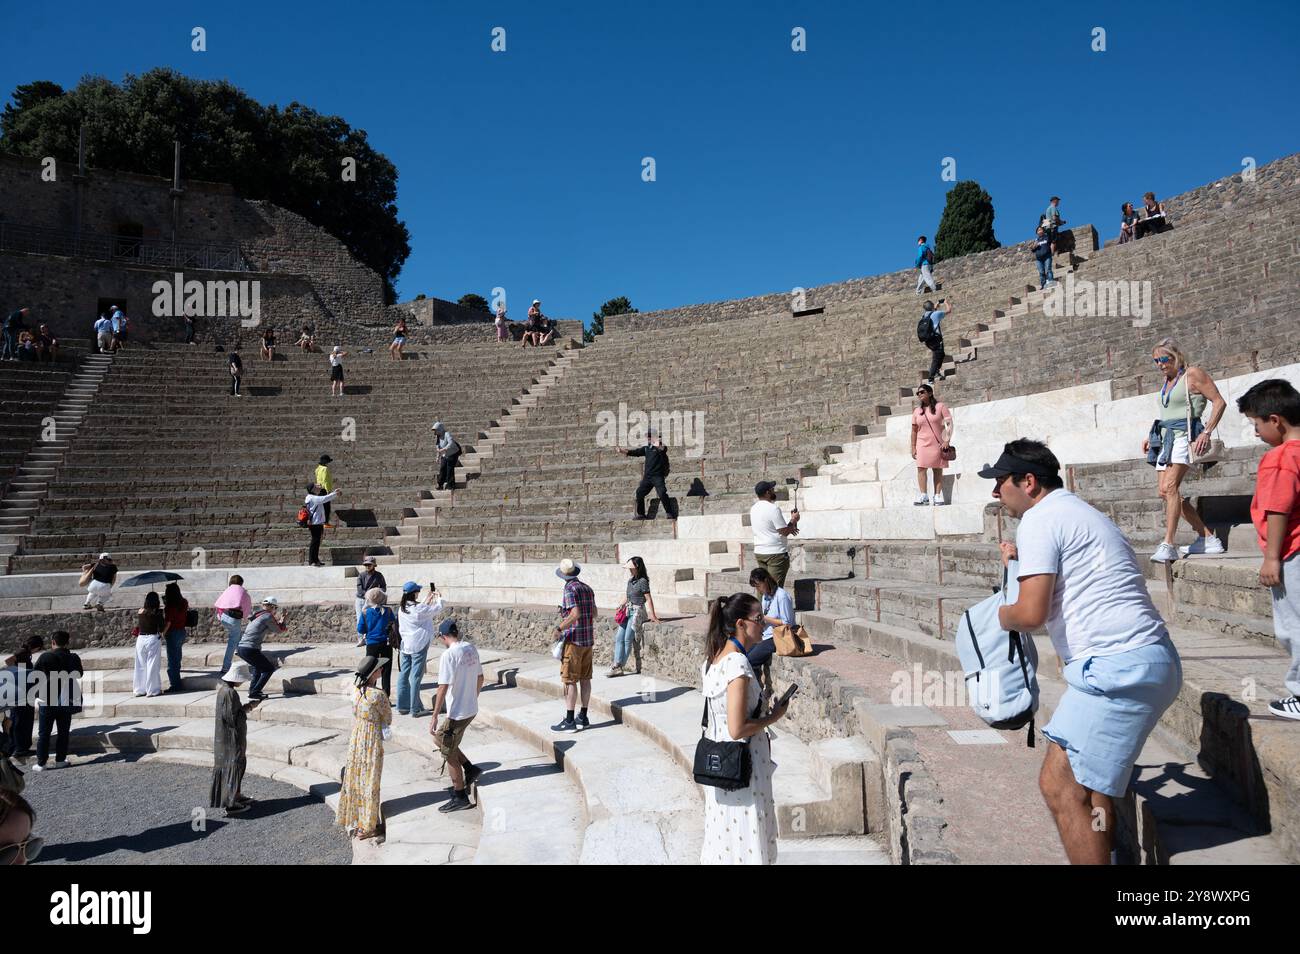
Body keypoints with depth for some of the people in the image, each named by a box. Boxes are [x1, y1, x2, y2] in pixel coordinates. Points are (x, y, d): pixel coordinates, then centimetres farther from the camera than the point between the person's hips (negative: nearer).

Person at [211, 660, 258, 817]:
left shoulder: (222, 689, 4)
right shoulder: (230, 693, -25)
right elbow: (233, 718, -24)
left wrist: (245, 706, 5)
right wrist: (248, 708, -11)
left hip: (223, 738, 10)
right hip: (231, 738, -10)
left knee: (229, 766, 19)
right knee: (234, 766, 0)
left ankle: (236, 796, 31)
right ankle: (231, 803, 8)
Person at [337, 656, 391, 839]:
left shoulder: (355, 688, -6)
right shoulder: (378, 695, -26)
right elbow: (388, 719, -11)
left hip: (355, 738, 7)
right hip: (372, 740, -7)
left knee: (354, 778, 20)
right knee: (369, 782, 7)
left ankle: (351, 818, 35)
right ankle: (365, 826, 19)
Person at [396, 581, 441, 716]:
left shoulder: (402, 609, 5)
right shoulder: (418, 608, -17)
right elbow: (438, 608, -6)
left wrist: (428, 599, 24)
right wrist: (438, 597, 12)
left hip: (405, 645, 7)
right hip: (418, 646, -7)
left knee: (403, 675, 11)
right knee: (415, 677, -2)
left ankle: (402, 706, 18)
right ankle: (415, 709, 4)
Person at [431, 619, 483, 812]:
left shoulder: (449, 654, -20)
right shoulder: (471, 649, 4)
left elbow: (443, 688, -22)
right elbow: (480, 678, 13)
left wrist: (434, 717, -17)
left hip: (457, 713, -8)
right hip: (472, 709, 8)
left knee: (450, 754, 8)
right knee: (439, 739, 24)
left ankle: (460, 797, 17)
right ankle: (470, 769, 23)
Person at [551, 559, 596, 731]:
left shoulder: (570, 589, -13)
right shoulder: (587, 588, 10)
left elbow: (575, 614, -24)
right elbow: (594, 613, 18)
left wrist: (559, 628, -22)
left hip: (573, 639, -8)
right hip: (588, 639, 8)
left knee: (569, 680, -4)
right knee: (585, 678, 10)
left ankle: (569, 720, -3)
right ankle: (583, 717, 15)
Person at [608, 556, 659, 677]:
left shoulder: (643, 581, -10)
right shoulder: (630, 581, 12)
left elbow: (648, 599, -11)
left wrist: (652, 615, -12)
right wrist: (622, 605, 15)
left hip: (637, 612, -8)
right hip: (628, 611, 8)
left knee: (628, 639, -4)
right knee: (619, 638, 1)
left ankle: (621, 667, 4)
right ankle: (617, 665, 1)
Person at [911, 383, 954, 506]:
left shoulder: (940, 406, 1)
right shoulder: (916, 411, 9)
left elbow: (949, 423, -3)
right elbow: (914, 431, 10)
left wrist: (947, 440, -13)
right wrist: (913, 448, 5)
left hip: (938, 444, -2)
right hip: (922, 444, 2)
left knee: (938, 470, 2)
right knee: (921, 468, -12)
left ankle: (938, 497, 4)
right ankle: (923, 496, -13)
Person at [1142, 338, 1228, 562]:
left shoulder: (1193, 375, -3)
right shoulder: (1165, 381, 20)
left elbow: (1219, 402, -6)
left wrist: (1207, 432, -15)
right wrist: (1152, 436, 18)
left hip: (1184, 435, -9)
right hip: (1165, 437, 9)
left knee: (1170, 487, -24)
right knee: (1165, 491, 3)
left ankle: (1168, 545, -29)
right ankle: (1207, 538, 15)